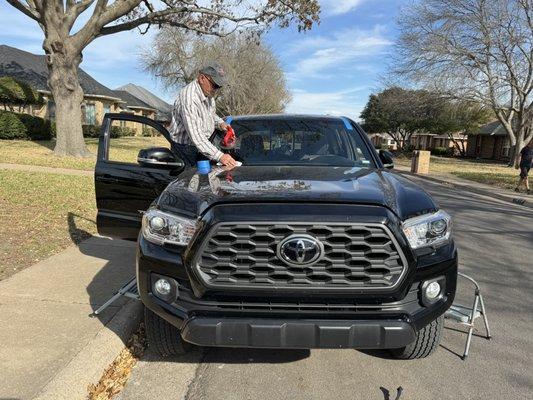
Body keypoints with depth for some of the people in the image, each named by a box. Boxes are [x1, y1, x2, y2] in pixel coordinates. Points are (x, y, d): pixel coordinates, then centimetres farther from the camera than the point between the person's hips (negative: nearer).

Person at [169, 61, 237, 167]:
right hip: (185, 148, -8)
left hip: (202, 144, 8)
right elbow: (196, 135, -35)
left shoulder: (208, 92, 1)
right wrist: (219, 156, -40)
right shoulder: (188, 98, -29)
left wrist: (220, 123, -2)